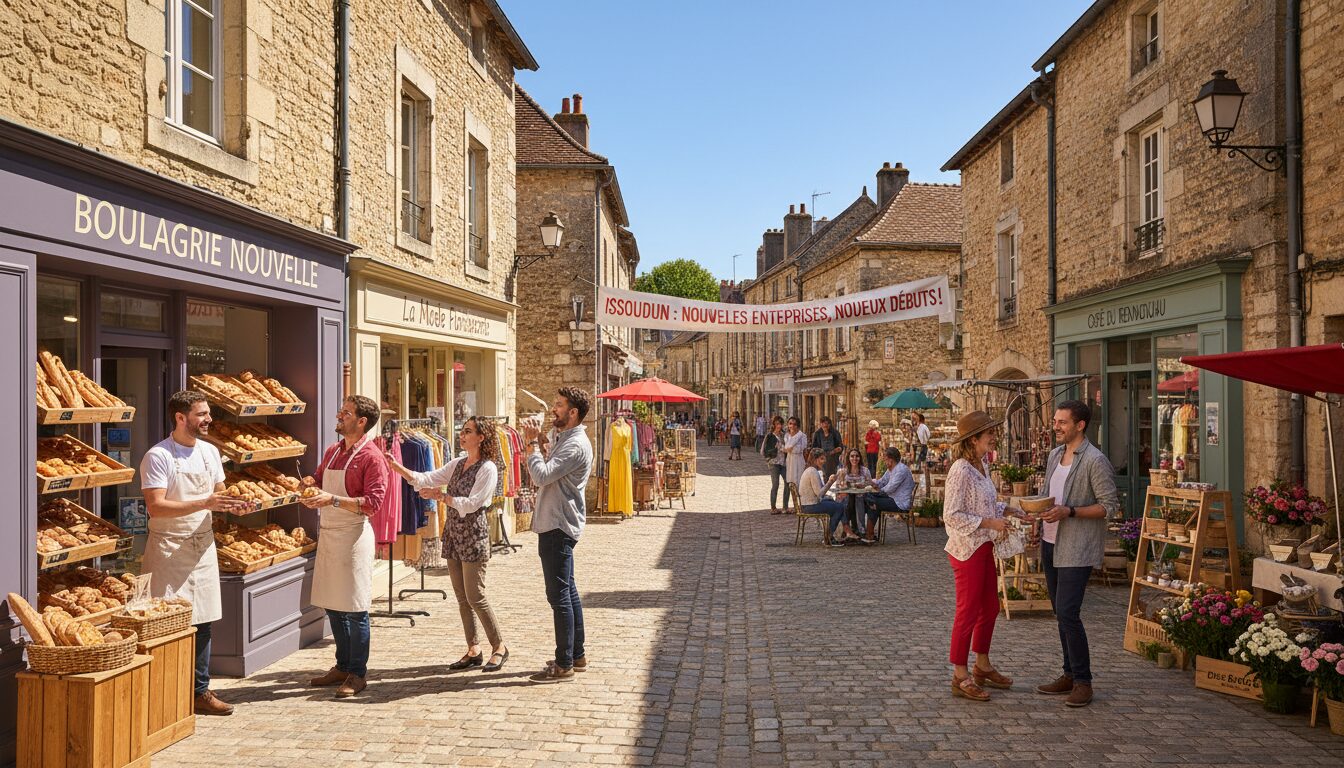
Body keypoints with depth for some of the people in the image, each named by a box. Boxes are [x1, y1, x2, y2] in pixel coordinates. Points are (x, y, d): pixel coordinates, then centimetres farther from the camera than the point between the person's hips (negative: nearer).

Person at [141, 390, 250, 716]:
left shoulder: (210, 452, 10)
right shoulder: (158, 456, -12)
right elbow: (155, 507, -20)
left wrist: (231, 504, -5)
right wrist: (204, 504, -26)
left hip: (203, 545, 7)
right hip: (169, 548, -6)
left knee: (203, 622, 10)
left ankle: (200, 692, 19)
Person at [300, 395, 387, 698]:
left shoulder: (371, 456, -11)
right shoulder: (332, 451, 12)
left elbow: (373, 502, -18)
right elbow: (318, 478, 26)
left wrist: (334, 500, -25)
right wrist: (310, 484, 2)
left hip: (353, 535, -8)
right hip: (327, 533, 8)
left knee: (354, 610, -2)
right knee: (332, 605, 14)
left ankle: (358, 673, 9)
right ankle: (342, 666, 27)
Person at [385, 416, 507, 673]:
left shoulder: (488, 469, -11)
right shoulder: (457, 464, 12)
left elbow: (471, 504, -17)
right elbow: (427, 479, 4)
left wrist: (440, 496, -16)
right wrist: (397, 467, -6)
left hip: (474, 537, -8)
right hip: (453, 535, 8)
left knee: (475, 596, -5)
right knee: (462, 598, 9)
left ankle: (499, 646, 9)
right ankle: (473, 650, 17)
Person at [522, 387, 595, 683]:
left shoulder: (575, 445, -18)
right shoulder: (564, 439, 16)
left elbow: (542, 476, -27)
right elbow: (542, 476, 17)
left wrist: (533, 444, -15)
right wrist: (540, 445, 6)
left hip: (559, 527, -11)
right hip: (556, 524, 11)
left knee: (559, 595, -7)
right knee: (567, 591, 16)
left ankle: (563, 665, -1)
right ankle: (576, 654, 25)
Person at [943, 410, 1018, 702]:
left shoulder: (982, 467, 8)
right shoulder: (960, 471, -21)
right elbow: (951, 516, -23)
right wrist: (989, 522, -21)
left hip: (984, 547, 9)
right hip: (966, 549, -9)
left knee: (990, 608, 18)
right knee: (968, 612, 0)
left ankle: (982, 667, 33)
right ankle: (960, 677, 12)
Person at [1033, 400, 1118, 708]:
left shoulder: (1095, 461, -13)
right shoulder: (1054, 455, 12)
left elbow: (1110, 505, -14)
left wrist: (1069, 512, -22)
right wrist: (1040, 510, 4)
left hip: (1077, 549, -8)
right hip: (1051, 542, 8)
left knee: (1068, 613, -11)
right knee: (1060, 612, 13)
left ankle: (1083, 681, 1)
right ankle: (1070, 675, 23)